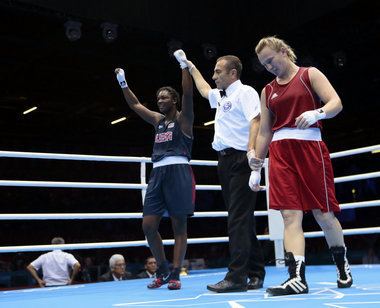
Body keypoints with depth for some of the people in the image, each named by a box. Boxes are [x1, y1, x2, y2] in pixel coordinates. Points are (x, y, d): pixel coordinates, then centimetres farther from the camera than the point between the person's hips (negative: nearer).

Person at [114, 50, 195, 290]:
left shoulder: (183, 118, 5)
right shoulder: (158, 120, 23)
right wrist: (123, 83, 26)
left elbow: (188, 93, -11)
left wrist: (185, 65, -15)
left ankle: (175, 274, -2)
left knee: (179, 225, -4)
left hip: (178, 171, -7)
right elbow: (135, 105, 30)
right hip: (158, 173, 7)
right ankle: (163, 271, 14)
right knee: (149, 226, 0)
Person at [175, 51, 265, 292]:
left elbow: (255, 121, -18)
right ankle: (255, 275, 14)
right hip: (226, 161, 9)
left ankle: (236, 277, -13)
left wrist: (252, 150, -32)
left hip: (240, 159, -9)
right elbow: (204, 89, 46)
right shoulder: (221, 96, 24)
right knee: (242, 220, 9)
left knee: (239, 219, -12)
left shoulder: (245, 92, -3)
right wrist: (191, 68, 53)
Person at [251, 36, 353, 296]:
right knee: (290, 215, -8)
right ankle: (297, 278, -13)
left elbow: (336, 103, -6)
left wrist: (317, 113, -27)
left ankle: (343, 265, 25)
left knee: (323, 213, 2)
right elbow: (264, 132, 19)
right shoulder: (268, 91, 18)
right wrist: (256, 167, 14)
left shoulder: (310, 74, 6)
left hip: (309, 148, -4)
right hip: (280, 153, 4)